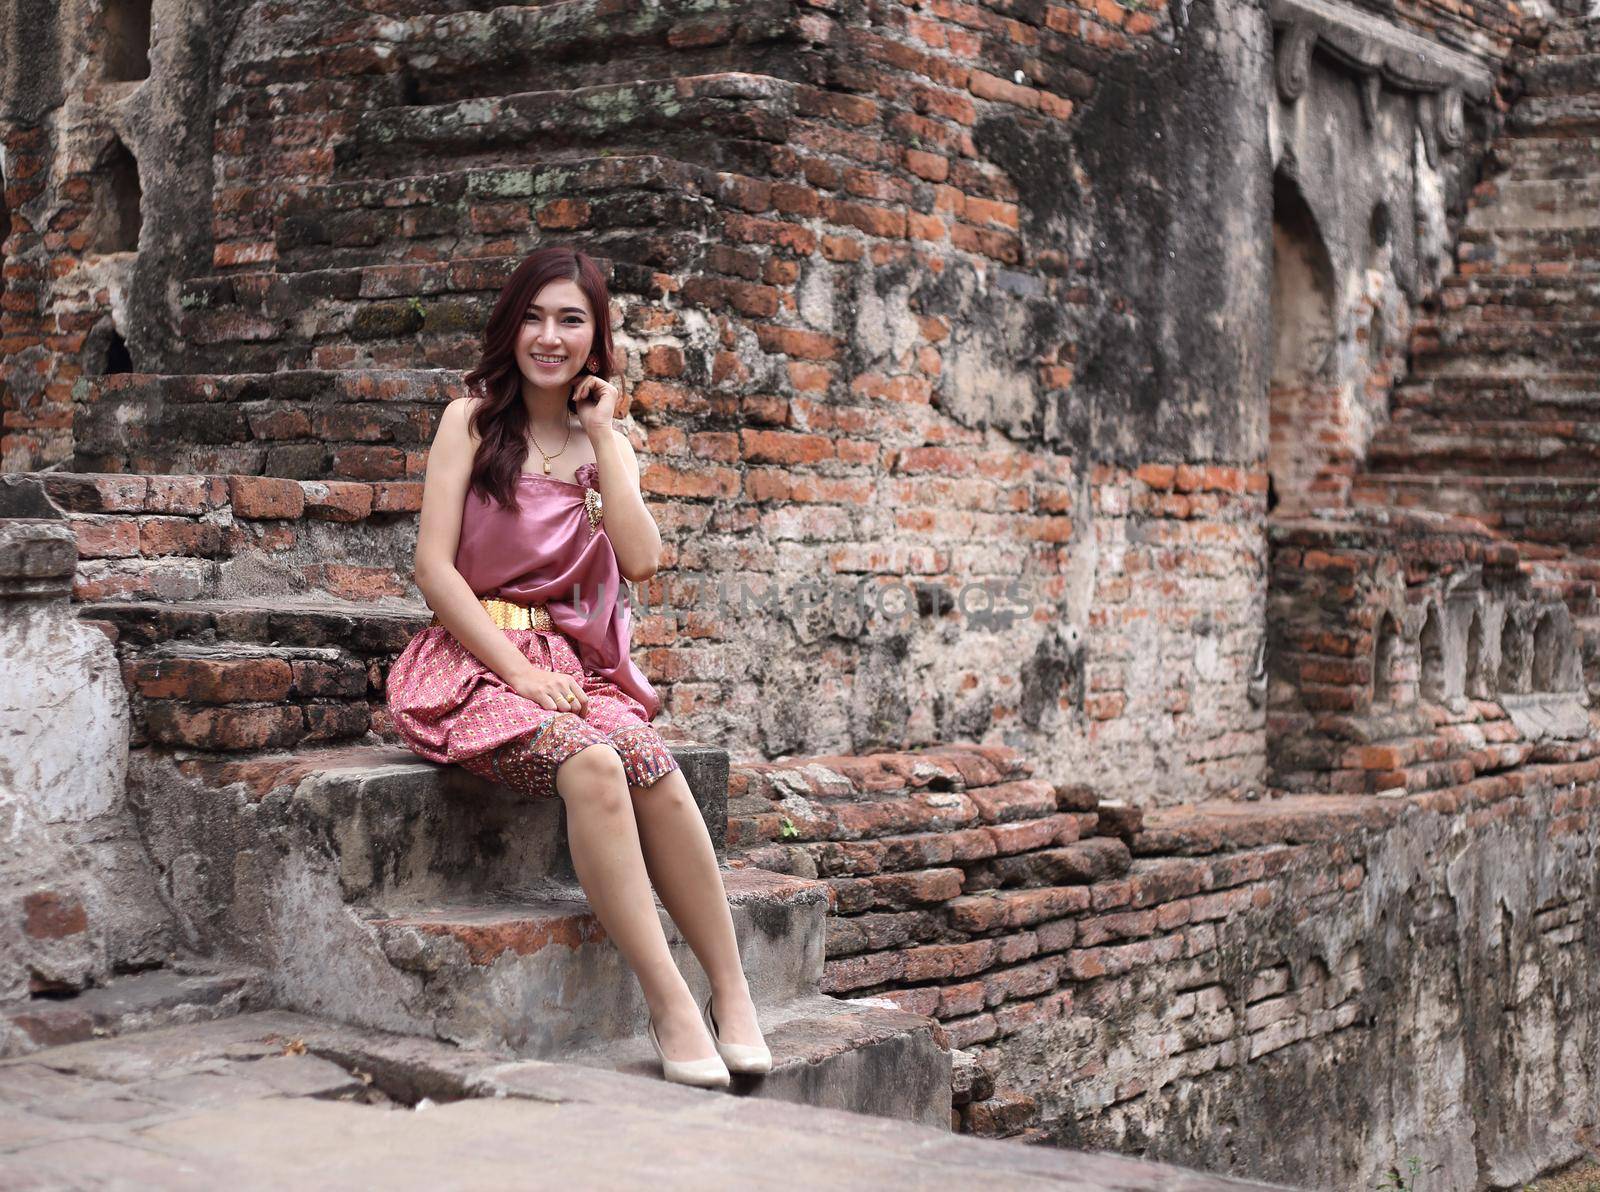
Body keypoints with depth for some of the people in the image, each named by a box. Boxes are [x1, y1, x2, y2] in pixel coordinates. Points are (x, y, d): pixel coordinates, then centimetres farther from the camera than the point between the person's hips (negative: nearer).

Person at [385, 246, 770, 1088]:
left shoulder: (606, 442, 15)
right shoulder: (472, 421, 4)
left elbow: (641, 560, -3)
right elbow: (433, 566, -6)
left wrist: (600, 435, 0)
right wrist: (519, 673, -15)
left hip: (573, 664, 4)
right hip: (475, 661, -3)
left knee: (651, 764, -29)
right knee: (589, 762, -34)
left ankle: (730, 993, -24)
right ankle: (669, 1005, -33)